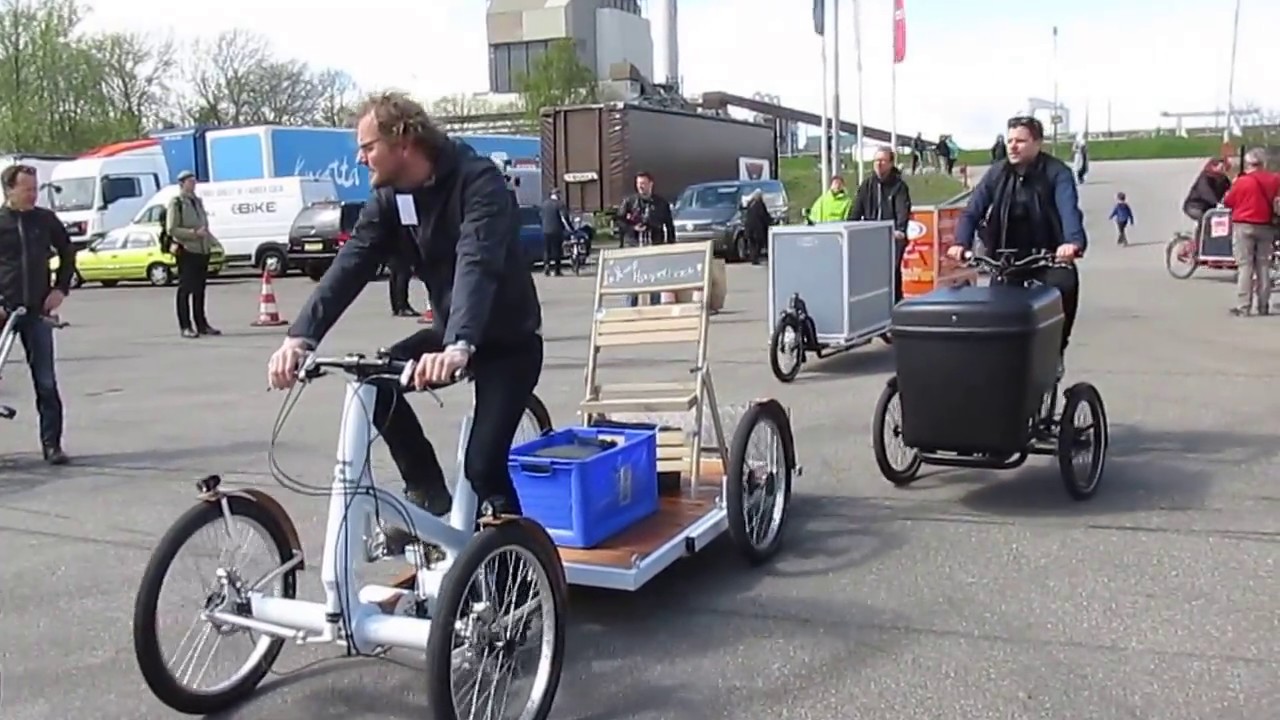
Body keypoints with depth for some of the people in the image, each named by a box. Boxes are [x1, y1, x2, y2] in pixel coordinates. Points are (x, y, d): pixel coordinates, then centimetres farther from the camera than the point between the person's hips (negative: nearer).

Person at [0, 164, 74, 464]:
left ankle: (51, 444, 5)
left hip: (37, 311, 1)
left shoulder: (46, 219, 4)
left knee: (46, 382, 1)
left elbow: (67, 253, 16)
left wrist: (61, 288, 5)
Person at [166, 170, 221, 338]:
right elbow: (171, 229, -14)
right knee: (185, 289, -3)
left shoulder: (198, 201, 17)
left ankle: (202, 324, 18)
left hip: (202, 250, 7)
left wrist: (212, 241, 9)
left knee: (200, 289, 12)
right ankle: (185, 327, 1)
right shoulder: (176, 203, -7)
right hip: (186, 251, -7)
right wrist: (194, 233, -21)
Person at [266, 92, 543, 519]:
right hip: (449, 333, 6)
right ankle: (427, 491, 2)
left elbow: (477, 264, -39)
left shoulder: (477, 181, -24)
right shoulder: (389, 197, -4)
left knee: (483, 464, -17)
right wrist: (301, 337, -29)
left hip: (509, 340, -6)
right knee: (375, 381, -17)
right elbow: (350, 265, -14)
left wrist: (459, 347, -55)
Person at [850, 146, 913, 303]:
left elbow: (903, 210, -15)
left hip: (893, 237, -4)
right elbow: (856, 210, 7)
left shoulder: (899, 185, -1)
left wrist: (900, 230, -32)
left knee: (893, 271, -9)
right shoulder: (867, 185, 11)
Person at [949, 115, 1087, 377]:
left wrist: (1073, 242, -49)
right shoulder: (996, 174, -1)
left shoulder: (1057, 173, -11)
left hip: (1048, 256, -3)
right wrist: (961, 243, -29)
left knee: (1064, 284, -31)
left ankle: (1055, 350, -12)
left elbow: (1069, 210, -28)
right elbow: (972, 212, -9)